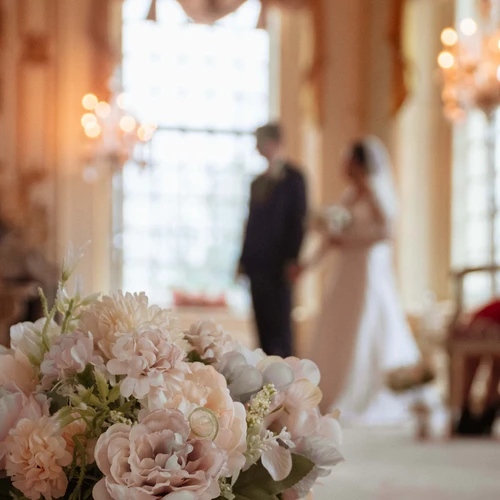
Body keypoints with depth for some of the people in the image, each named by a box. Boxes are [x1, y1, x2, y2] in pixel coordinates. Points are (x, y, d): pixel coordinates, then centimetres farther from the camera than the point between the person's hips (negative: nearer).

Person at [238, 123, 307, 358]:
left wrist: (292, 259, -15)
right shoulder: (257, 182, 18)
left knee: (279, 323, -7)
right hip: (258, 264, 6)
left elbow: (298, 218, -8)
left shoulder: (293, 177, -1)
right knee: (263, 324, 5)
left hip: (279, 265, -6)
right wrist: (244, 260, 12)